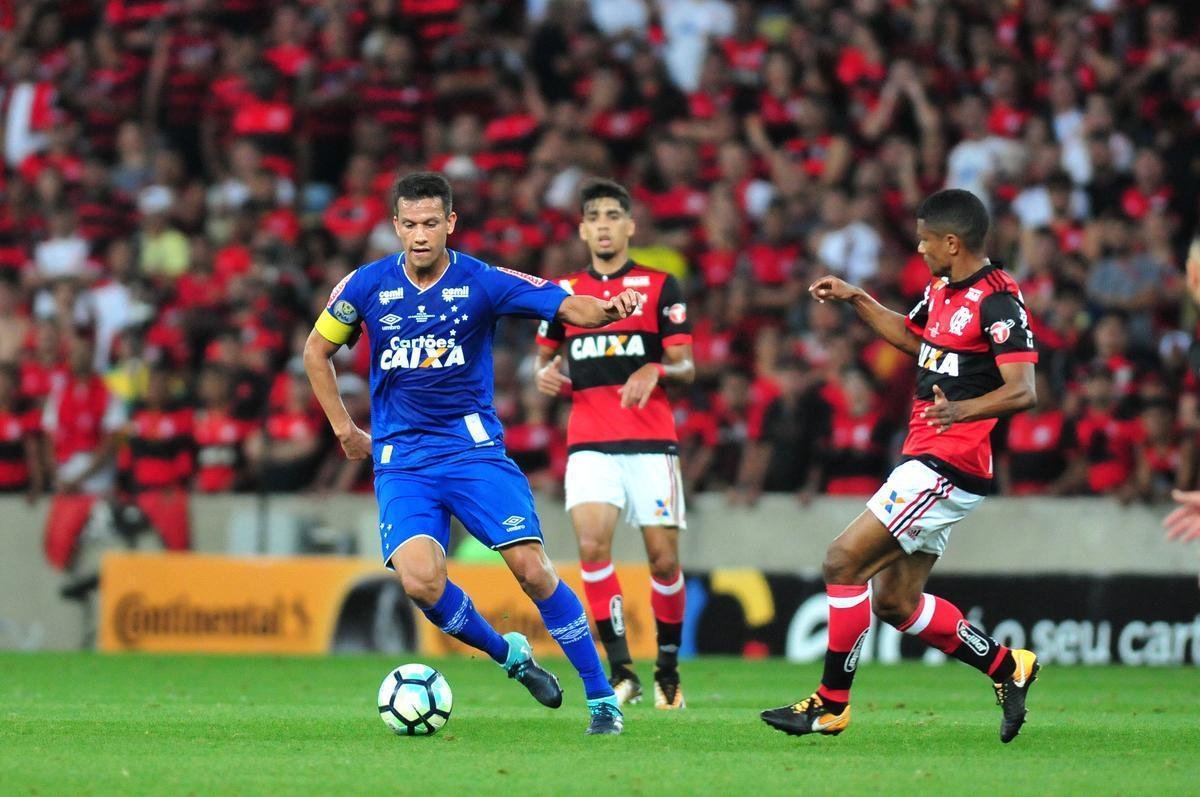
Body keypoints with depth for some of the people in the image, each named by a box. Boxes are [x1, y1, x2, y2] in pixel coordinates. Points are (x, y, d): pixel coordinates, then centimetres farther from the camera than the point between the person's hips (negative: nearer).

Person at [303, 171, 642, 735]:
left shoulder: (482, 282, -6)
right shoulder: (368, 286, -1)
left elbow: (570, 308, -15)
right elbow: (316, 351, 15)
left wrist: (607, 308, -37)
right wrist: (344, 429, 11)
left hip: (474, 447, -1)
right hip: (401, 461, 1)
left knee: (532, 569, -14)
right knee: (421, 582, -21)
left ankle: (602, 698, -1)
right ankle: (508, 654, 7)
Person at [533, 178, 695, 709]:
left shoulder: (660, 287, 4)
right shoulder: (564, 292, 12)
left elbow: (686, 368, 1)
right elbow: (546, 356, 25)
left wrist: (655, 371, -21)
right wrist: (545, 373, 1)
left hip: (651, 440, -1)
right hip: (589, 442, 1)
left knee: (664, 560, -2)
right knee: (592, 545, -20)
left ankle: (668, 671, 19)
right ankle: (621, 671, -16)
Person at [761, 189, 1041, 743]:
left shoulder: (997, 300, -15)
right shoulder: (942, 290, 13)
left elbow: (1022, 391, -23)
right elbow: (912, 336, 35)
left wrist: (961, 410, -39)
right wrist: (855, 300, 25)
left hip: (947, 466, -10)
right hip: (926, 461, 10)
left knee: (843, 561, -11)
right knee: (896, 602, 11)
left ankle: (831, 703, -3)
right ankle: (1006, 666, 22)